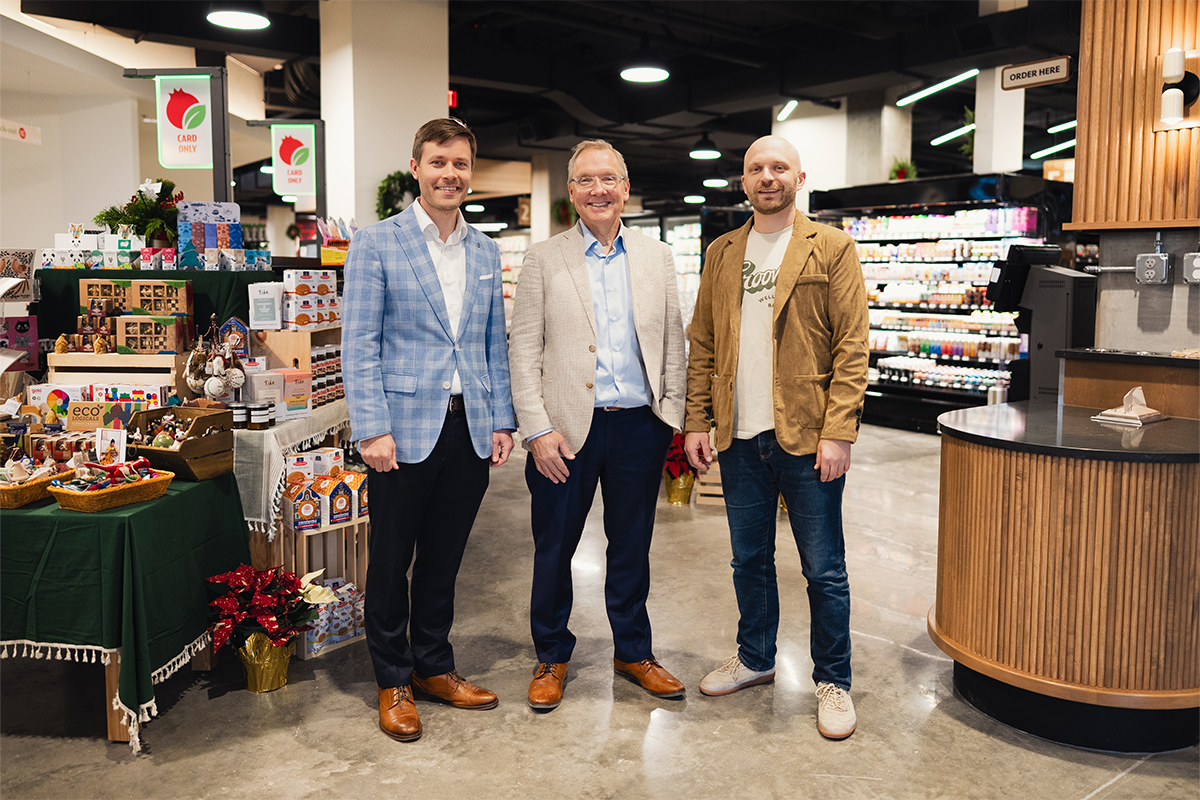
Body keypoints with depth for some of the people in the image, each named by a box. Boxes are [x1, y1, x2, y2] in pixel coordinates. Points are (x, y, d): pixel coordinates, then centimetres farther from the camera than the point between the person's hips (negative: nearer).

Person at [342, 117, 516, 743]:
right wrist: (372, 429, -14)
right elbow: (359, 345, -7)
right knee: (391, 561, 8)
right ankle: (393, 682, 24)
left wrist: (502, 421, 8)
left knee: (443, 559, 14)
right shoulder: (375, 244, -3)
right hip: (405, 431, -4)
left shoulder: (486, 251, 12)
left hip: (471, 430, 4)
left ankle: (433, 666, 31)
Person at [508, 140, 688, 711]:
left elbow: (673, 342, 10)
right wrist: (537, 429, -10)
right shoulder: (544, 259, 1)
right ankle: (552, 657, 28)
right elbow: (522, 349, -3)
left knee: (632, 546, 14)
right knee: (554, 549, 8)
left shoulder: (657, 258, 9)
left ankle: (633, 652, 32)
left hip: (640, 428, 2)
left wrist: (671, 413, 1)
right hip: (568, 428, -2)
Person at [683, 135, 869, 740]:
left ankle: (832, 682, 22)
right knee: (749, 560, 16)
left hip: (806, 437, -4)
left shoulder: (831, 249, -1)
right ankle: (755, 659, 35)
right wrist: (696, 422, 3)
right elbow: (702, 345, 11)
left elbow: (852, 348, -7)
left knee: (824, 569, 5)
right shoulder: (722, 254, 12)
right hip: (740, 438, 4)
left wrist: (837, 434, -14)